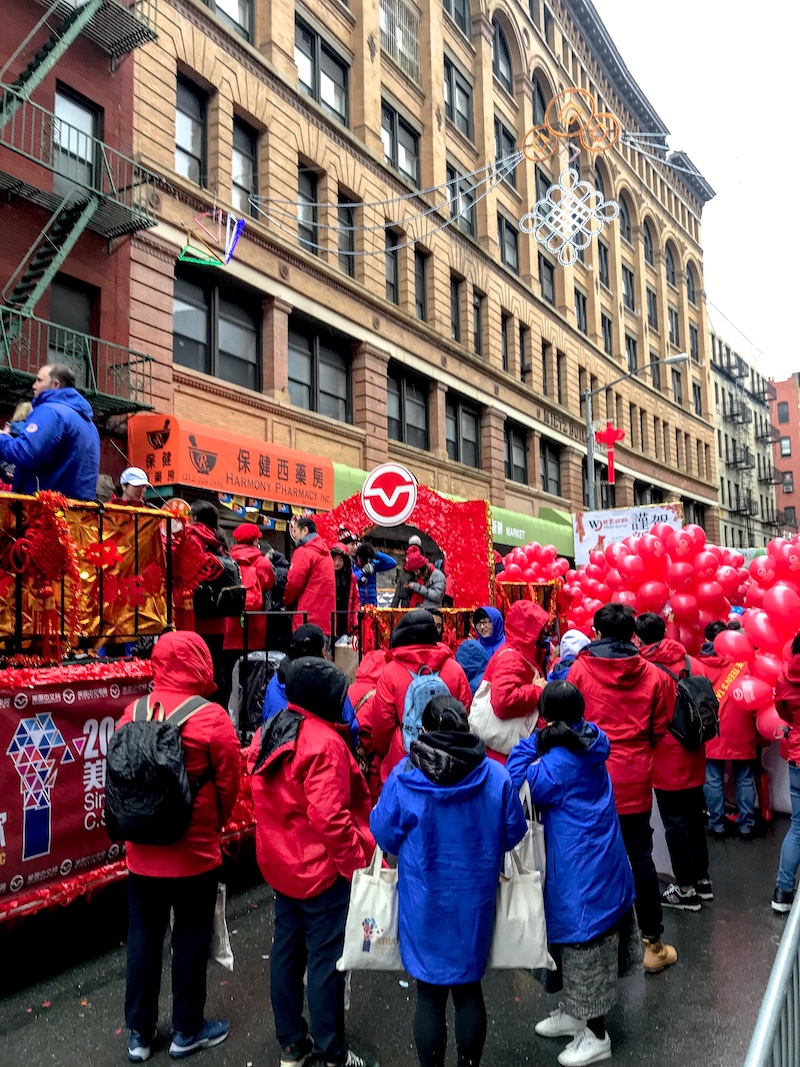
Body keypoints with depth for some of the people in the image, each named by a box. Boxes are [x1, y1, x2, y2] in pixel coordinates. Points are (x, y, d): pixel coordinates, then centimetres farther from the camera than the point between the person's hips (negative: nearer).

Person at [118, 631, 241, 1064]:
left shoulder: (132, 713, -6)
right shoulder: (211, 718, -17)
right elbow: (229, 783, -10)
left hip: (142, 852, 4)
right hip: (195, 851, -4)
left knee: (142, 938, 17)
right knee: (190, 939, 13)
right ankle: (187, 1031, 29)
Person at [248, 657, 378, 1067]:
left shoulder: (268, 733, 2)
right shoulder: (324, 742, -24)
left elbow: (262, 801, 11)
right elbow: (330, 818, -28)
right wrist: (358, 860, -17)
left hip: (281, 863, 8)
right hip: (323, 868, -8)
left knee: (286, 950, 18)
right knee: (326, 959, 6)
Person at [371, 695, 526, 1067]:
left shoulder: (403, 777, -18)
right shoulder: (496, 776, -13)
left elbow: (384, 834, -8)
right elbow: (513, 832, -1)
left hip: (424, 901, -2)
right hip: (475, 899, 2)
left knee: (430, 994, 15)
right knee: (469, 987, 21)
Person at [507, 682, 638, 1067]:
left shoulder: (559, 762, -27)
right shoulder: (589, 743, -3)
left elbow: (518, 786, -21)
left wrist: (533, 741, -18)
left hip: (581, 870, -9)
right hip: (601, 861, 9)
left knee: (584, 941, 7)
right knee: (577, 938, 22)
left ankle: (595, 1036, 24)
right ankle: (574, 1012, 40)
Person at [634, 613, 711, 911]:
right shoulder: (692, 663, -1)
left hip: (667, 760, -6)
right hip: (693, 758, 6)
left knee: (675, 822, 5)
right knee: (695, 818, 19)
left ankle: (685, 888, 15)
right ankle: (702, 879, 31)